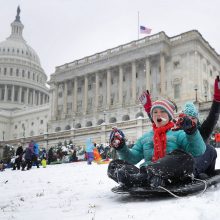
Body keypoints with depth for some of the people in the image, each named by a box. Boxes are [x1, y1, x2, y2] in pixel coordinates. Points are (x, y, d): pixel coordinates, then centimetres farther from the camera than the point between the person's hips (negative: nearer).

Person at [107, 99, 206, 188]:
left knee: (184, 157, -32)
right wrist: (121, 148, 2)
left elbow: (199, 151, 1)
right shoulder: (145, 137, 28)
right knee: (114, 165, -16)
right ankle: (145, 179, -46)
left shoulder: (178, 134, 17)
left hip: (171, 176, -3)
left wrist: (191, 132, -14)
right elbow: (133, 158, 19)